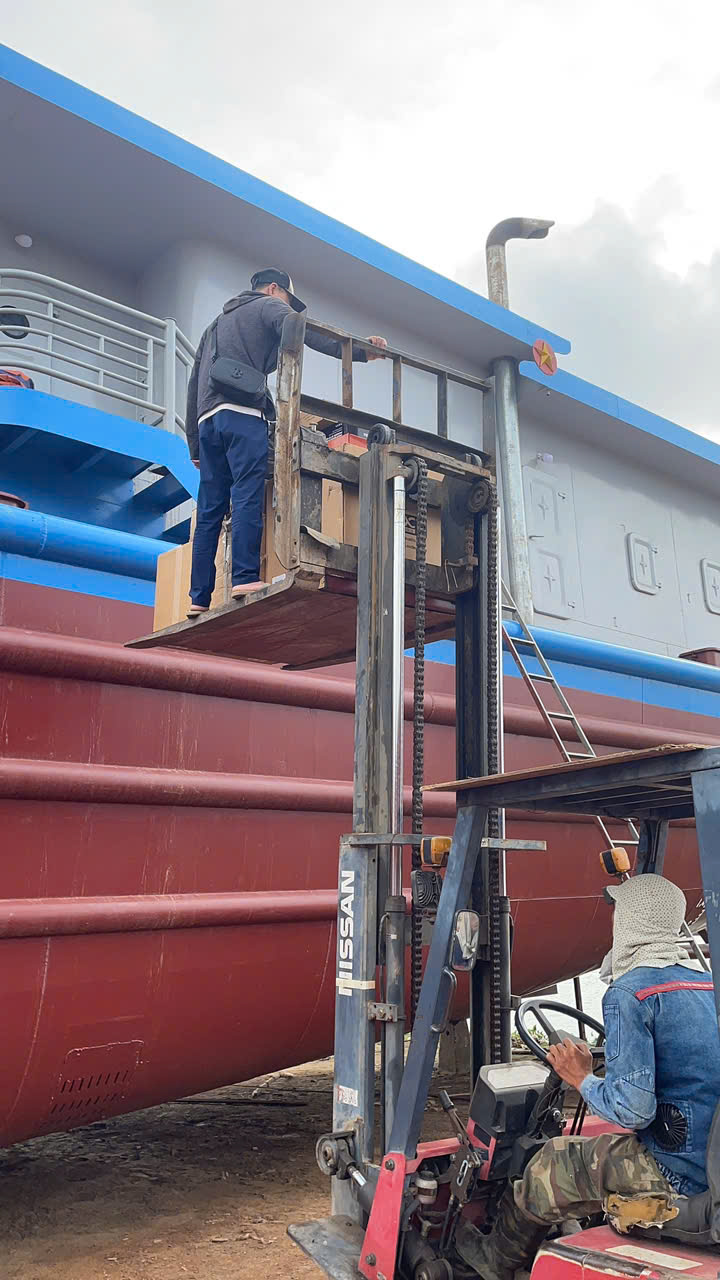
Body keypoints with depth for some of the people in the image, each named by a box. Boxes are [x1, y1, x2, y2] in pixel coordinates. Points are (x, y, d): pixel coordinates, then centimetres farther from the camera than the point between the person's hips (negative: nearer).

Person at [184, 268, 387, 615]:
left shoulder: (217, 322, 38)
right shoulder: (268, 306, 16)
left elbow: (194, 382, 31)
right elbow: (307, 333, -5)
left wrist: (195, 445, 27)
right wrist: (362, 351, -9)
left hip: (207, 418, 7)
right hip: (242, 412, -7)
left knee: (210, 510, 0)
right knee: (248, 496, -17)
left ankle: (199, 597, -5)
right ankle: (246, 577, -29)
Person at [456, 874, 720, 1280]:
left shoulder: (628, 993, -17)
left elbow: (633, 1110, -23)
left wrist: (582, 1078, -3)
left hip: (679, 1174, -8)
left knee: (554, 1162, 13)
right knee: (592, 1153, 26)